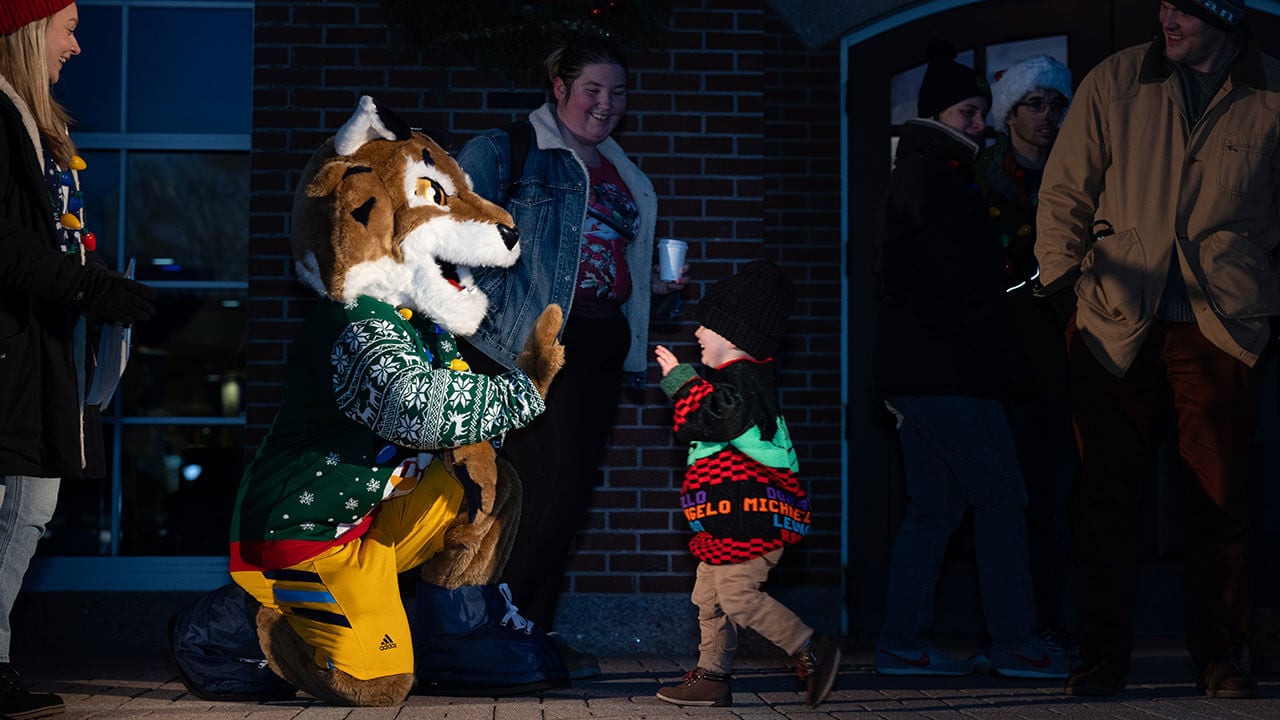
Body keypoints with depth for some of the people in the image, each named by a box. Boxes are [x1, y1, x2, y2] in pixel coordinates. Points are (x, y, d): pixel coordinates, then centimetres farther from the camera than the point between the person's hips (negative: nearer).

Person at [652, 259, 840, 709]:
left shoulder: (743, 379, -14)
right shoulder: (738, 376, 20)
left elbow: (705, 417, -28)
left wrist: (681, 380, -16)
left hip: (751, 515, -11)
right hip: (728, 517, 11)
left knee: (737, 594, -15)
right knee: (709, 598, 12)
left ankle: (812, 650, -9)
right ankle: (712, 677, 17)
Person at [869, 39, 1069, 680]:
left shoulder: (912, 176, 21)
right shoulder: (937, 181, -11)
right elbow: (966, 284, -17)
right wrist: (1004, 362, -14)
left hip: (909, 366, 10)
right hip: (948, 370, -10)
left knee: (932, 508, 10)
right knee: (1000, 500, -5)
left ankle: (901, 644, 9)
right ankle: (1014, 644, -2)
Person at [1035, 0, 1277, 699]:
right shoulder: (1113, 82, 4)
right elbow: (1066, 191, 9)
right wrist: (1061, 278, 2)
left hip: (1222, 326, 0)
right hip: (1114, 323, 1)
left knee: (1220, 498, 3)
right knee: (1108, 495, 3)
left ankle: (1219, 655, 15)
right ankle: (1103, 654, 11)